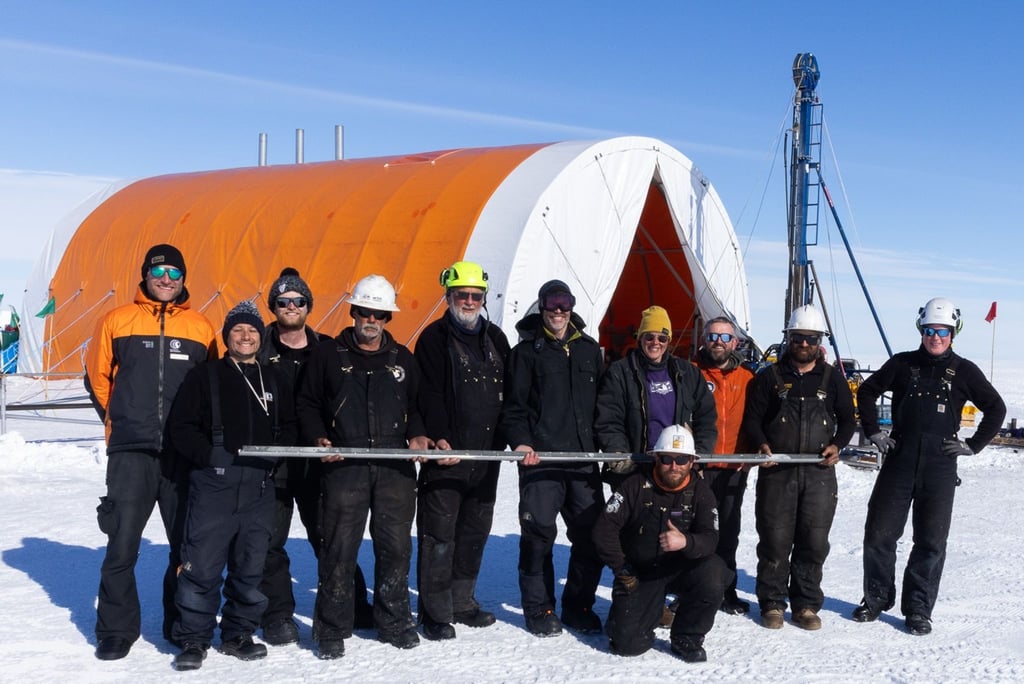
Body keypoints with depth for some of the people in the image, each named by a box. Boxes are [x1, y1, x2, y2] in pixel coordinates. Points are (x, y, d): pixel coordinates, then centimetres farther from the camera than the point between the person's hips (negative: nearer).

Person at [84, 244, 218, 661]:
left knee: (188, 544, 8)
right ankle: (117, 629, 10)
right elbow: (97, 377, 13)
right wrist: (123, 421, 12)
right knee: (122, 546, -4)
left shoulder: (202, 328, 8)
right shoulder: (117, 321, 5)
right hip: (130, 453, -1)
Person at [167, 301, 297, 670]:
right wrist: (209, 454, -11)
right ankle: (193, 639, 6)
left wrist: (274, 453, 1)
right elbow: (181, 427, 0)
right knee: (202, 565, -5)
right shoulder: (204, 376, 3)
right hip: (213, 485, -4)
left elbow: (288, 429, 19)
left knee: (250, 567, 9)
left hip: (259, 488, 4)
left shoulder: (276, 381, 15)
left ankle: (238, 634, 23)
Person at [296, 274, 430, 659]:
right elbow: (307, 403, 10)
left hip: (396, 467, 3)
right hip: (344, 466, -2)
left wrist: (417, 435, 5)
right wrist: (319, 439, -6)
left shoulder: (403, 360, 16)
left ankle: (394, 623, 19)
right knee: (339, 549, -3)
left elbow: (415, 407, 24)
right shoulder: (328, 356, 8)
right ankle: (332, 630, 7)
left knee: (396, 546, 5)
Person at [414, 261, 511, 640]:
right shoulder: (434, 338, -2)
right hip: (446, 453, -6)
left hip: (487, 455, 6)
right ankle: (435, 612, 4)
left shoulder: (495, 338, 15)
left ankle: (461, 601, 26)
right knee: (439, 534, -3)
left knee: (475, 531, 13)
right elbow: (429, 395, -11)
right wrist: (439, 438, -24)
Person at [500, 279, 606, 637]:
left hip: (584, 458, 4)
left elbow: (603, 402, 19)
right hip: (540, 458, -4)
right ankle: (539, 609, 10)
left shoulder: (590, 350, 15)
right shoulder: (527, 351, 4)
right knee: (539, 534, -3)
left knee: (591, 534, 4)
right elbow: (514, 405, 0)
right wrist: (520, 441, -14)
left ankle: (579, 607, 18)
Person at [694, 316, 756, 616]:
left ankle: (726, 591, 21)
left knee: (728, 532, 10)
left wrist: (748, 457, -1)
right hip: (696, 467, -3)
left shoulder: (747, 379, 10)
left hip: (734, 469, 3)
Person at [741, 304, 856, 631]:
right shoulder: (770, 376, 7)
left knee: (814, 541, 1)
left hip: (819, 472, 1)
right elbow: (752, 417, 7)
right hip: (777, 471, -1)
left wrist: (837, 445, -1)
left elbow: (848, 419, 17)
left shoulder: (832, 378, 11)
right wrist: (761, 443, -11)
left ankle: (806, 604, 13)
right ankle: (772, 603, 11)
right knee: (775, 539, -1)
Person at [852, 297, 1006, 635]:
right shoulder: (902, 364, 4)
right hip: (899, 463, 1)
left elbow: (996, 408, 10)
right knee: (879, 534, 2)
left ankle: (918, 610, 14)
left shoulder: (964, 371, 2)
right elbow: (866, 392, 16)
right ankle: (876, 598, 19)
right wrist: (873, 432, 8)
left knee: (931, 542, 3)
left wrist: (973, 445, 2)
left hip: (940, 468, -1)